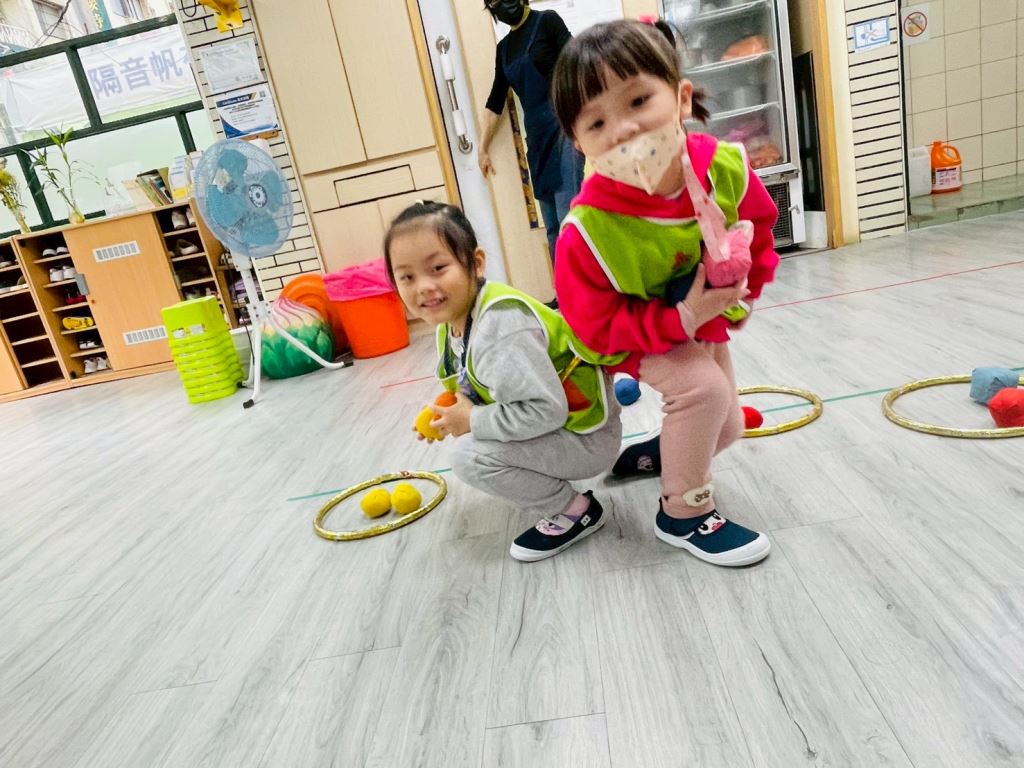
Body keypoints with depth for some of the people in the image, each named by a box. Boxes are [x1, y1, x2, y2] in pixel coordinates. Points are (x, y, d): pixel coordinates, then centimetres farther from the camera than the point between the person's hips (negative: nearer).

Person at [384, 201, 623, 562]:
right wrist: (453, 411, -4)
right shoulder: (450, 322, -1)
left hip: (585, 434, -9)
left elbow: (545, 410, -33)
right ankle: (546, 481, 19)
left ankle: (576, 511, -3)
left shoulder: (500, 327, -31)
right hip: (547, 423, 9)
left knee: (470, 456, -21)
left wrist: (473, 421, -22)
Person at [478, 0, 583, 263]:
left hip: (563, 129, -6)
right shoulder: (504, 47, 18)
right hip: (537, 138, 6)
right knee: (553, 229, 3)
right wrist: (483, 148, 22)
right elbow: (495, 101, 22)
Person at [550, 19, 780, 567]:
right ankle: (684, 512, -3)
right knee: (702, 388, -28)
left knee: (726, 427, 12)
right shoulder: (588, 232, -38)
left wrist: (745, 282, -13)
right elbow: (598, 325, -28)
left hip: (705, 318, 6)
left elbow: (759, 225, -2)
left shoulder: (726, 167, -25)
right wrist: (683, 318, -35)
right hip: (634, 334, -5)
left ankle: (661, 452, 43)